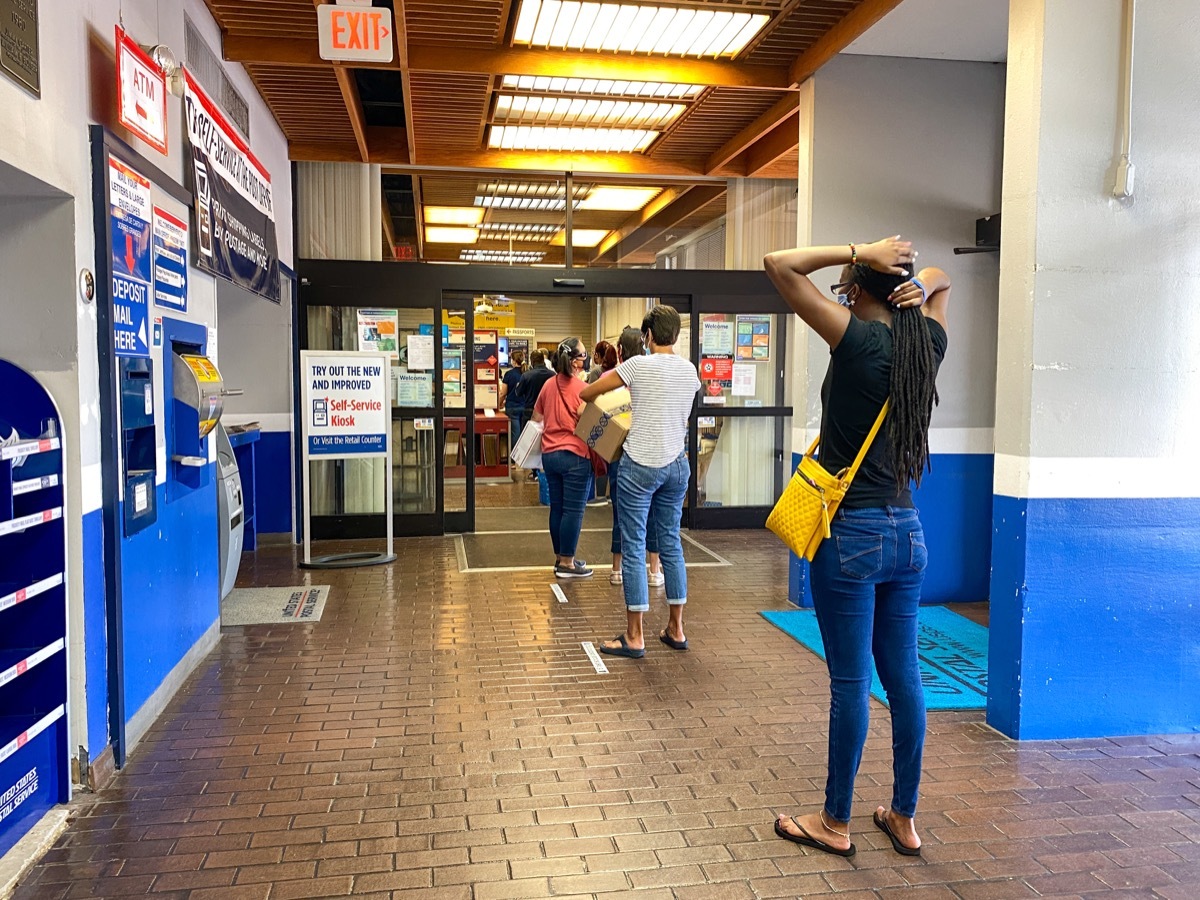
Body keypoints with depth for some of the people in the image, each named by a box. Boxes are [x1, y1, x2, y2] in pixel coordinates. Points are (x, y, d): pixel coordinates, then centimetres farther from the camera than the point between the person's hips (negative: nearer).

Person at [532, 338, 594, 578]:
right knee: (573, 510, 0)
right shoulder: (582, 389, -12)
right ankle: (567, 563, 4)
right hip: (575, 456, -7)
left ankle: (560, 557, 22)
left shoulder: (549, 385, 6)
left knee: (557, 507, 13)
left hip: (549, 454, 7)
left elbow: (536, 418, 17)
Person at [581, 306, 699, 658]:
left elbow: (586, 393, -2)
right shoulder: (690, 371, 6)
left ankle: (634, 637, 5)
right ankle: (676, 629, 21)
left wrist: (606, 384, 20)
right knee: (671, 543, 14)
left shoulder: (639, 365, -10)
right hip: (677, 464, 6)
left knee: (634, 547, 1)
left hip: (641, 464, -6)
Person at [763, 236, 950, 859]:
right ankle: (904, 819, 27)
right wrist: (921, 285, 4)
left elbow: (779, 266, -16)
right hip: (907, 533, 7)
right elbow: (940, 281, 26)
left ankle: (836, 823, 20)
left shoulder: (859, 340, -14)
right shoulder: (927, 343, 5)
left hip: (851, 535, -7)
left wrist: (859, 253, -10)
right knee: (903, 678, 14)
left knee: (851, 682, 4)